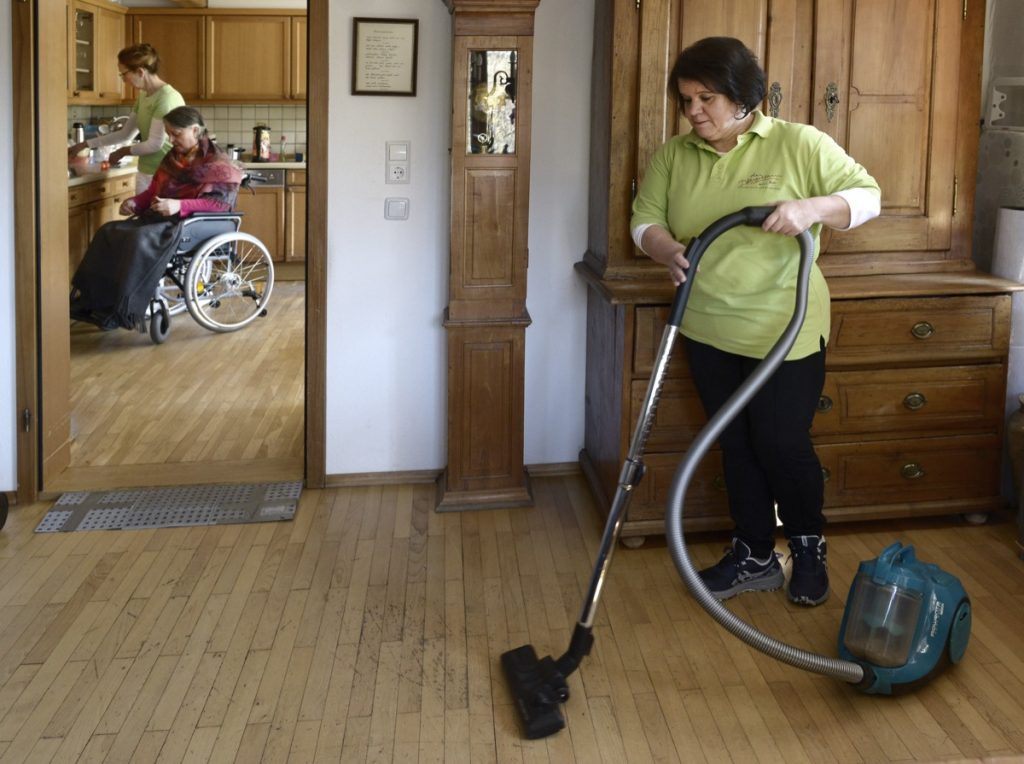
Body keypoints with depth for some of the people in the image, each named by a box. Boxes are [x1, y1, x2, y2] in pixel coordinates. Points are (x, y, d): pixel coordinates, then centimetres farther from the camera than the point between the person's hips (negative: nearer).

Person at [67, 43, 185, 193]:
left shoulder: (167, 97, -16)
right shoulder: (143, 96, 12)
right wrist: (85, 145, 18)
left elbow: (155, 144, -17)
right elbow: (126, 134, 20)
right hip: (145, 174, 8)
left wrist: (123, 152, 0)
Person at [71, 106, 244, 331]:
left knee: (141, 239, -35)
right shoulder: (174, 157, 17)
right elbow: (154, 190, 22)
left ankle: (121, 310, -32)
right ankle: (91, 300, -19)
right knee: (109, 232, -14)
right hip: (162, 217, 8)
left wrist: (180, 205, -29)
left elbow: (221, 201, -18)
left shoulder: (216, 162, -6)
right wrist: (135, 202, -1)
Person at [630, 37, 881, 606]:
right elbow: (645, 220, 3)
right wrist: (667, 249, -20)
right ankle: (755, 557, 26)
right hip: (709, 331, 4)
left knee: (783, 445, 2)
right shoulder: (673, 157, 3)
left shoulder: (799, 145, -9)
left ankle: (810, 548, 26)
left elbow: (867, 196, -7)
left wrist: (811, 208, -26)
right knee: (737, 446, 12)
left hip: (784, 330, -4)